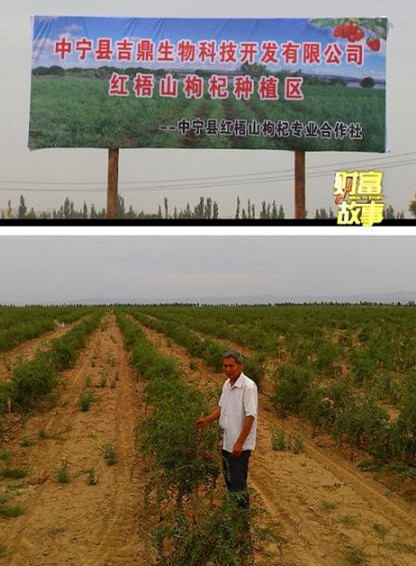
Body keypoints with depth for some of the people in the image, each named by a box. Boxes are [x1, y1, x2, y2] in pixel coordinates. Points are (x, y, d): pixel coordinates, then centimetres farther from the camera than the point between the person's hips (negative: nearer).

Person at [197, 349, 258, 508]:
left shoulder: (248, 386, -20)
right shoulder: (226, 384, 6)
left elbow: (250, 416, -21)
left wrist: (239, 443, -21)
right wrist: (207, 420, 3)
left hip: (240, 445, -8)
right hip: (226, 442, 8)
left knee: (238, 483, -1)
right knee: (229, 479, 20)